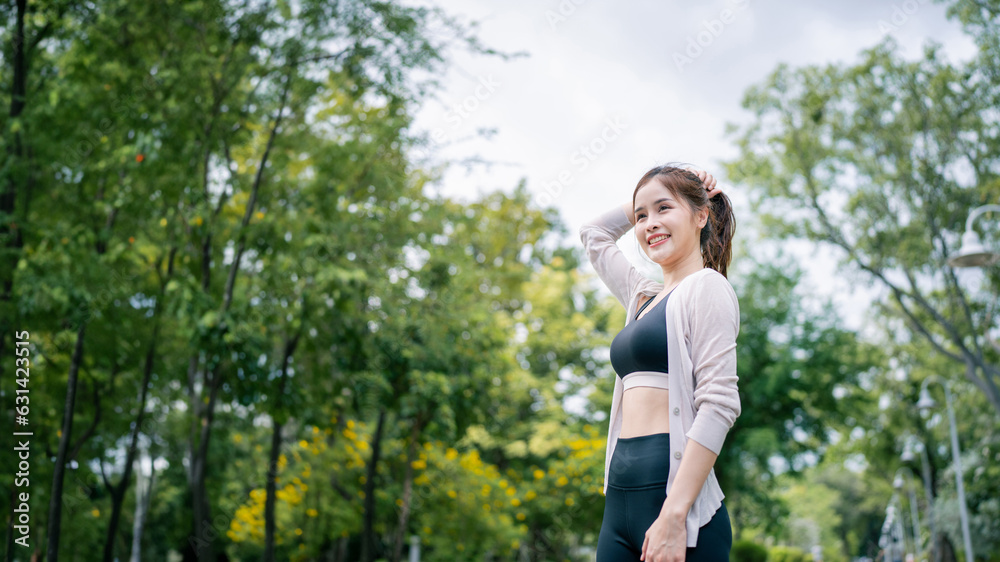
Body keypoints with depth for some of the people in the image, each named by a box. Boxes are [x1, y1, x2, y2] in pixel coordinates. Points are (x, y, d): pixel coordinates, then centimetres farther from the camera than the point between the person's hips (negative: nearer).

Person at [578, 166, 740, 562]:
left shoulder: (706, 286, -4)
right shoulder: (644, 298, 19)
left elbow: (719, 404, -15)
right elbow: (593, 233, 36)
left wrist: (673, 515, -22)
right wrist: (642, 202, 22)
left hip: (675, 493, -7)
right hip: (620, 498, 8)